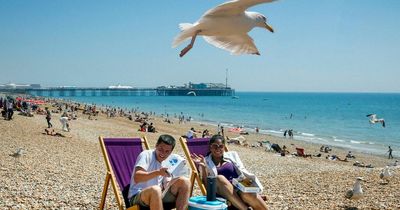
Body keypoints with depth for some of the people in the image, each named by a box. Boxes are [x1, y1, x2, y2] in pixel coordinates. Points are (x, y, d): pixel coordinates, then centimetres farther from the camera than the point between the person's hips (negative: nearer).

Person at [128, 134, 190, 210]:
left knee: (185, 181, -11)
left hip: (158, 196, 7)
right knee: (155, 189, -42)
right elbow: (137, 178, -25)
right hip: (137, 197, -6)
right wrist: (158, 172, -37)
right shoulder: (146, 155, -10)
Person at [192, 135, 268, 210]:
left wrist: (252, 178, -7)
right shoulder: (206, 161, 14)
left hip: (240, 186, 1)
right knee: (219, 178, -34)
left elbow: (242, 171, 14)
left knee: (248, 195, -34)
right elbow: (206, 183, 3)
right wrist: (203, 166, -11)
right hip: (223, 191, -1)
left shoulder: (232, 155, 20)